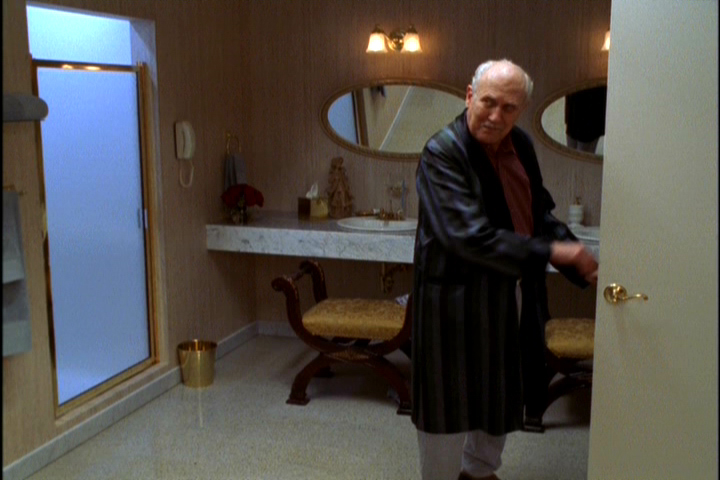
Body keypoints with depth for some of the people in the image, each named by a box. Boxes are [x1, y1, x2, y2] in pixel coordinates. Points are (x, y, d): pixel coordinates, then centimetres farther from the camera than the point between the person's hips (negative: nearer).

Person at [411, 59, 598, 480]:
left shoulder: (521, 144, 3)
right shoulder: (442, 152, -21)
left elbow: (540, 214, 11)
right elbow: (468, 236, -29)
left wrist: (584, 263, -1)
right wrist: (550, 252, -26)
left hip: (512, 295, 8)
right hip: (457, 298, -7)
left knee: (503, 393, 22)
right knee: (445, 398, 9)